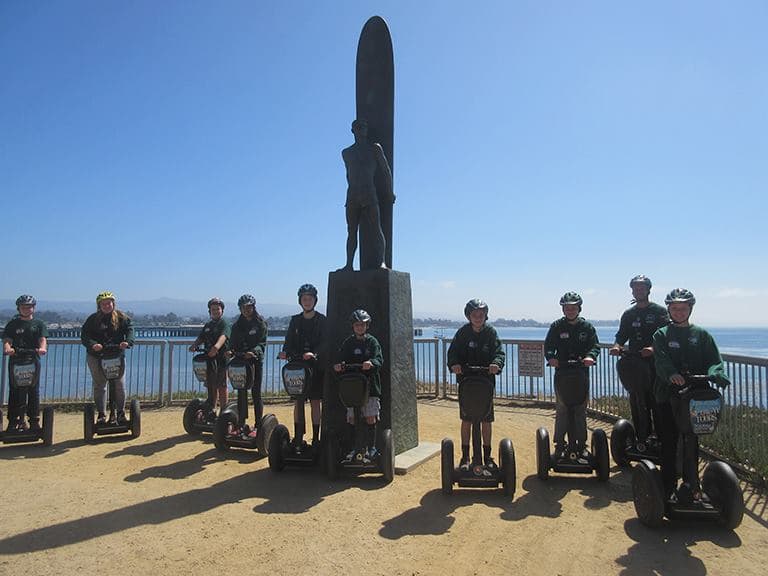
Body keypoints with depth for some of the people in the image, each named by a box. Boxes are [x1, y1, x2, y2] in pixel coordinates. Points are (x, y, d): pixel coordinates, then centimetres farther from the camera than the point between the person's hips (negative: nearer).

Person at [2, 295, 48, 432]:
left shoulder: (39, 324, 12)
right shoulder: (12, 324, 12)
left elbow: (43, 339, -1)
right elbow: (7, 340, -1)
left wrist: (42, 348, -25)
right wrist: (7, 348, -24)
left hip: (33, 360, 0)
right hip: (15, 361, 1)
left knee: (33, 391, -1)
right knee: (14, 391, -1)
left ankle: (34, 421, 3)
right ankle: (13, 421, 3)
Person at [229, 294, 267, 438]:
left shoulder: (261, 323, 1)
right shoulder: (237, 325, 13)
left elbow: (262, 343, -8)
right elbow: (233, 342, 10)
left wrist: (254, 352, -27)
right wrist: (231, 351, -13)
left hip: (256, 360, -4)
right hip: (241, 360, 4)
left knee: (256, 392, -3)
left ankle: (257, 426, 0)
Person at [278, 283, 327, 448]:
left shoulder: (322, 320, 0)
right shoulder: (295, 320, 12)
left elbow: (324, 342, -9)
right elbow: (289, 341, 7)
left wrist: (314, 354, -28)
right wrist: (285, 352, -15)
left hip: (316, 366, -3)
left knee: (315, 402, 0)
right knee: (298, 401, 6)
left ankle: (316, 438, 7)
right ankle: (298, 437, 13)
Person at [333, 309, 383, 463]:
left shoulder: (372, 341, 2)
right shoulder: (348, 342, 10)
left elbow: (379, 359, -11)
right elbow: (340, 357, 0)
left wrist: (371, 363, -33)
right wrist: (337, 366, -23)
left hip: (370, 383, -2)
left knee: (370, 417, -1)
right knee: (351, 418, 4)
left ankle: (371, 448, 12)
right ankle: (353, 449, 15)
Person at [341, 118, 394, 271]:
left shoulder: (374, 148, 7)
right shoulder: (346, 153, 18)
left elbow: (386, 171, 6)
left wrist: (389, 193, 2)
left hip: (369, 195, -4)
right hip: (352, 196, 4)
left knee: (376, 229, -11)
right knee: (351, 231, 2)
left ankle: (381, 262, -15)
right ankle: (349, 264, 3)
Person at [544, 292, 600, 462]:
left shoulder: (587, 327, 6)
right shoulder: (556, 326, 4)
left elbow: (595, 346, 1)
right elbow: (548, 346, 1)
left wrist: (590, 356, -20)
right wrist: (551, 357, -20)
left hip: (581, 373, 1)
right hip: (561, 373, -1)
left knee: (580, 411, 6)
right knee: (561, 410, 1)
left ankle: (581, 445, 15)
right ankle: (560, 445, 10)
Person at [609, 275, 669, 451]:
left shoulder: (660, 311, 2)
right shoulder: (628, 314, 16)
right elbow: (622, 335, 13)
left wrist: (653, 348, -27)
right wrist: (616, 346, -10)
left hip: (655, 362, -4)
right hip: (634, 364, 4)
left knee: (656, 400, -4)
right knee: (637, 401, 3)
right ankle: (642, 438, 9)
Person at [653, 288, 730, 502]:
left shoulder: (702, 335, 10)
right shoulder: (662, 335, 4)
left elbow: (715, 361, 0)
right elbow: (661, 360, -13)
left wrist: (715, 374, -23)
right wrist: (671, 374, -34)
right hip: (668, 395, -2)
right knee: (669, 442, 1)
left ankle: (691, 484, 24)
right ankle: (668, 487, 9)